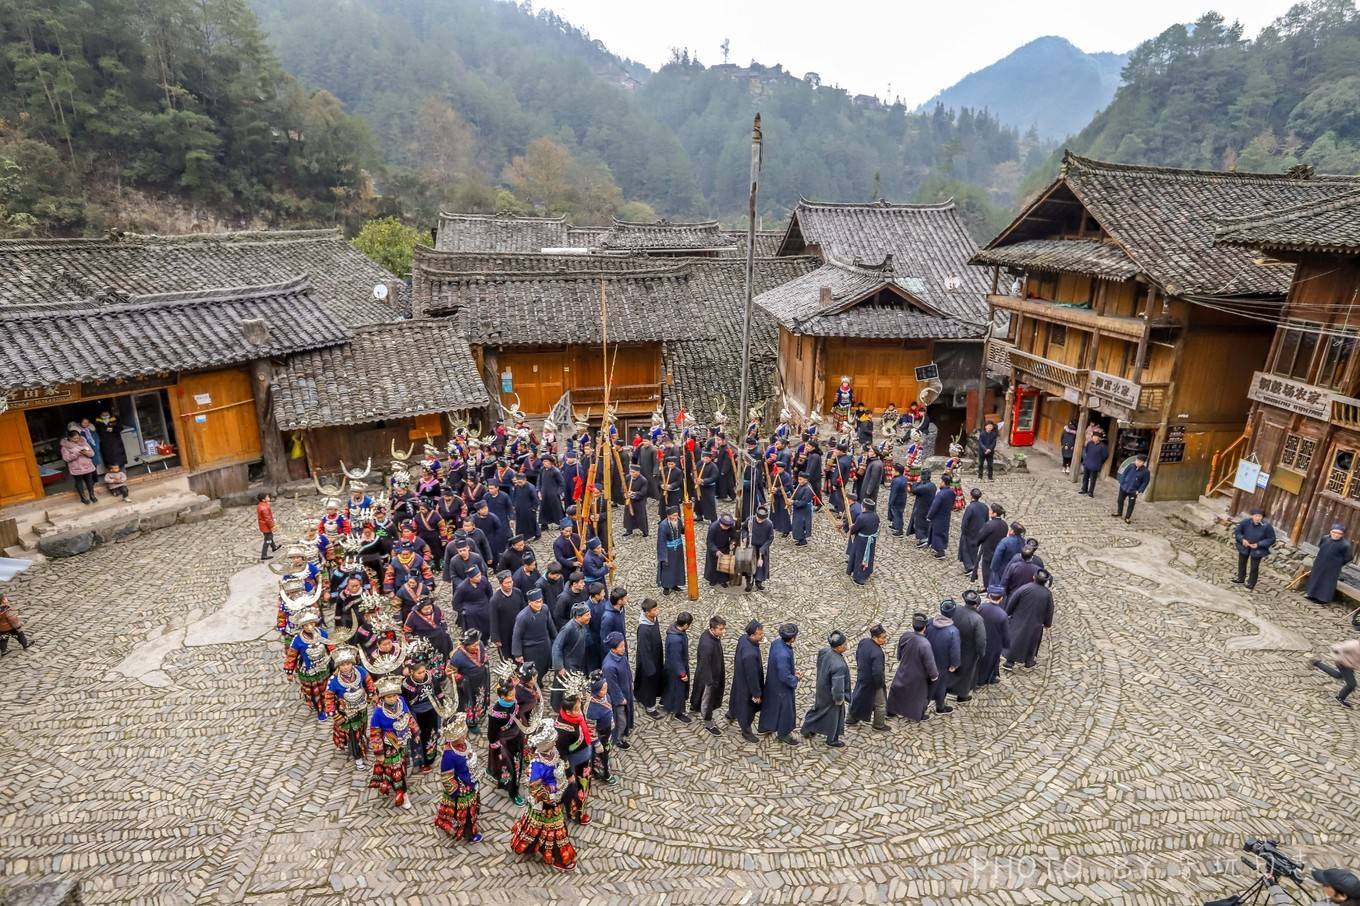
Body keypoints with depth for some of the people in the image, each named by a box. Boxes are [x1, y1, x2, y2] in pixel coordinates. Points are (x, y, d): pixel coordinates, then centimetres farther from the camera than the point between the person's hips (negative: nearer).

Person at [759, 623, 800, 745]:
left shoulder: (777, 642, -13)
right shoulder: (783, 655, -41)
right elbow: (785, 676, -30)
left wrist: (792, 671, 5)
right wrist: (795, 680, -12)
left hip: (772, 682, 8)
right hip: (781, 687, -8)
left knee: (770, 704, 27)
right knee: (785, 709, 16)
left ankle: (765, 728, 48)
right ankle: (784, 735, 39)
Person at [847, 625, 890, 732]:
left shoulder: (863, 642, -11)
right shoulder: (877, 653, -36)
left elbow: (857, 656, 6)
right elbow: (877, 672, -33)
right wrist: (882, 683, -14)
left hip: (861, 677, 8)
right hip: (872, 682, -7)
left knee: (858, 698, 26)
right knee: (880, 704, 17)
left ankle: (852, 719, 43)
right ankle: (879, 724, 35)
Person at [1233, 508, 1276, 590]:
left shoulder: (1267, 526, -25)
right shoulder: (1246, 522, -21)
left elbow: (1271, 539, -14)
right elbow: (1237, 531, -6)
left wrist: (1258, 544, -23)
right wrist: (1242, 539, -22)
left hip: (1257, 549, -3)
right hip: (1244, 547, 3)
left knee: (1254, 567, 9)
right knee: (1242, 563, 20)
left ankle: (1251, 583, 28)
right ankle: (1241, 578, 41)